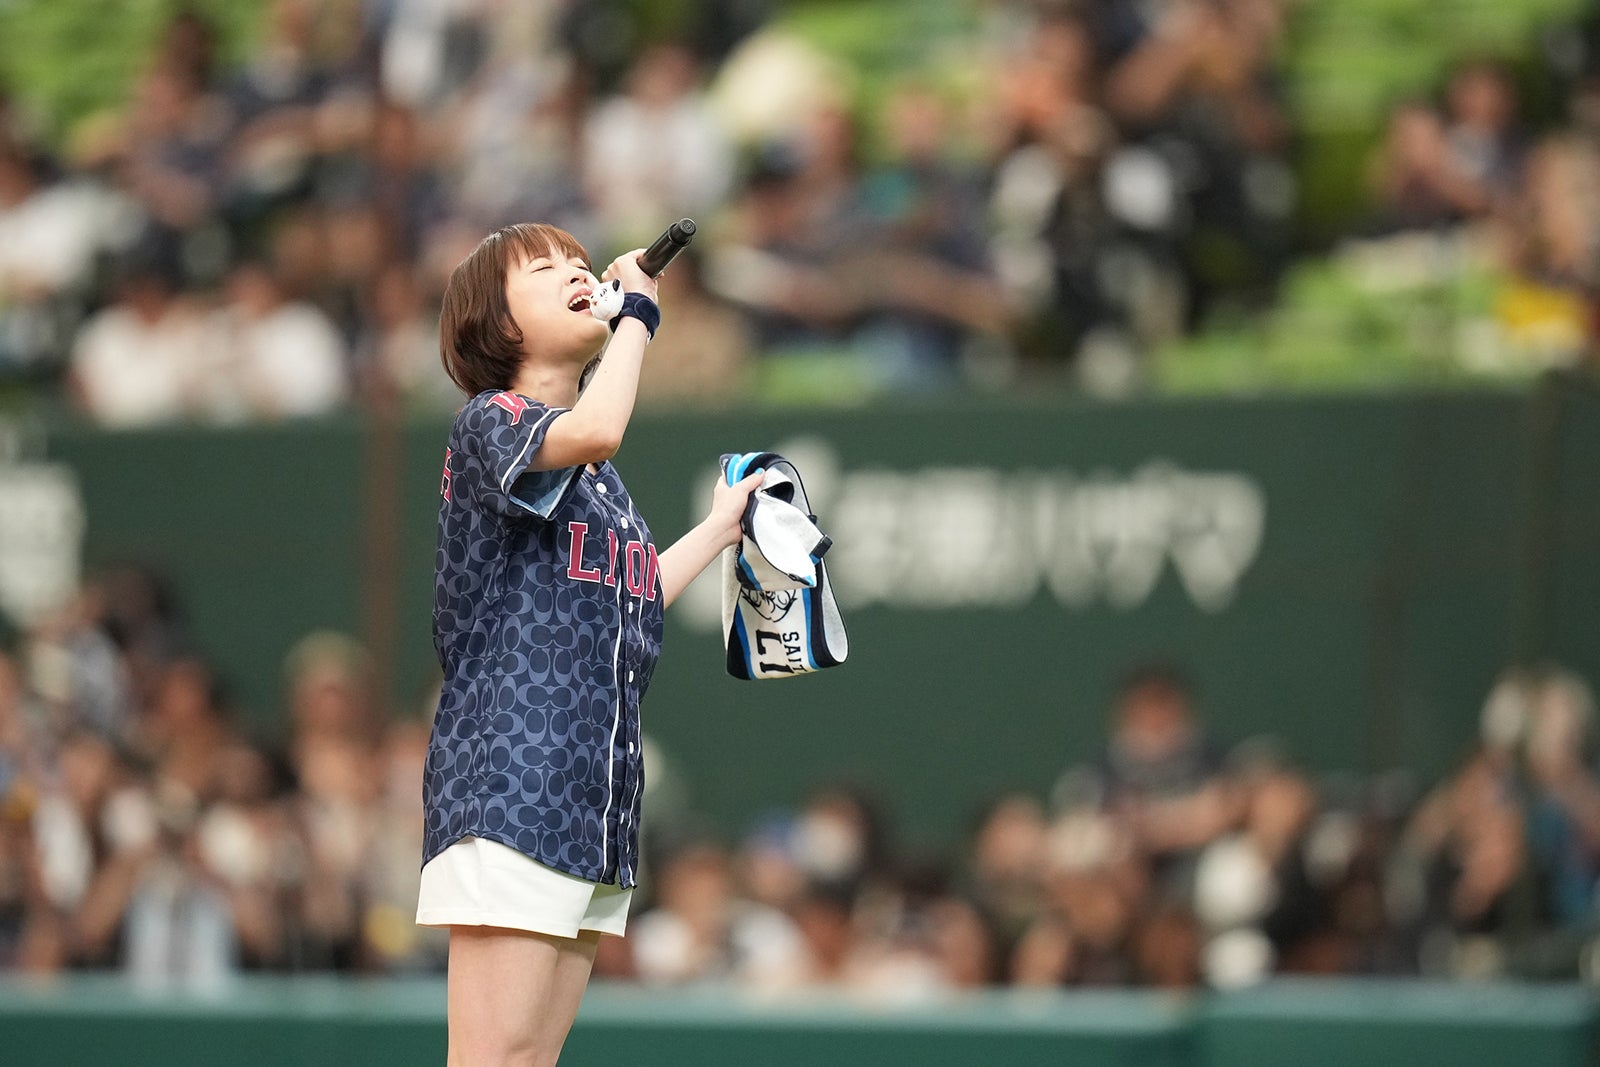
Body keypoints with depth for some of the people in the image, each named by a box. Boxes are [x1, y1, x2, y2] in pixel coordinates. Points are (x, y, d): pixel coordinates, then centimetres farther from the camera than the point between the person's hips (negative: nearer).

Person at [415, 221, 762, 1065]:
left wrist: (718, 530, 33)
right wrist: (637, 311, -10)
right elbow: (594, 428, -25)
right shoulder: (488, 423, -4)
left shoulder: (603, 482, 22)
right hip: (507, 781, -8)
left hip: (593, 798, 8)